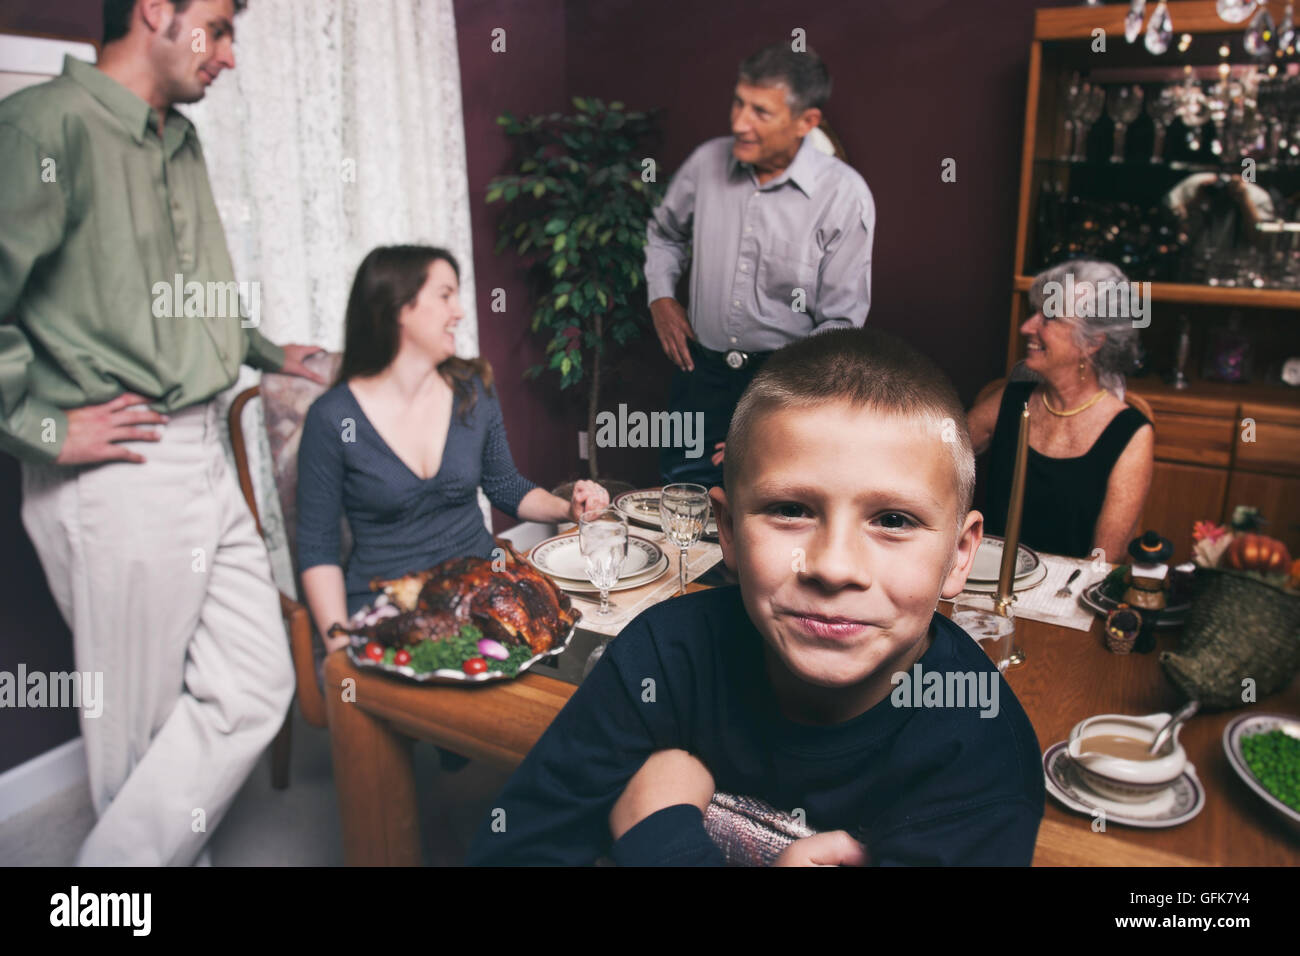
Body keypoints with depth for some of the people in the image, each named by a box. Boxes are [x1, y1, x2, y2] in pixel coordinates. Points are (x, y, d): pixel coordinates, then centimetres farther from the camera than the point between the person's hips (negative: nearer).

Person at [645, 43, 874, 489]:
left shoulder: (844, 195, -13)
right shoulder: (707, 162, -2)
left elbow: (841, 322, -10)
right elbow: (664, 231, 22)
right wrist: (661, 297, 8)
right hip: (702, 372, 4)